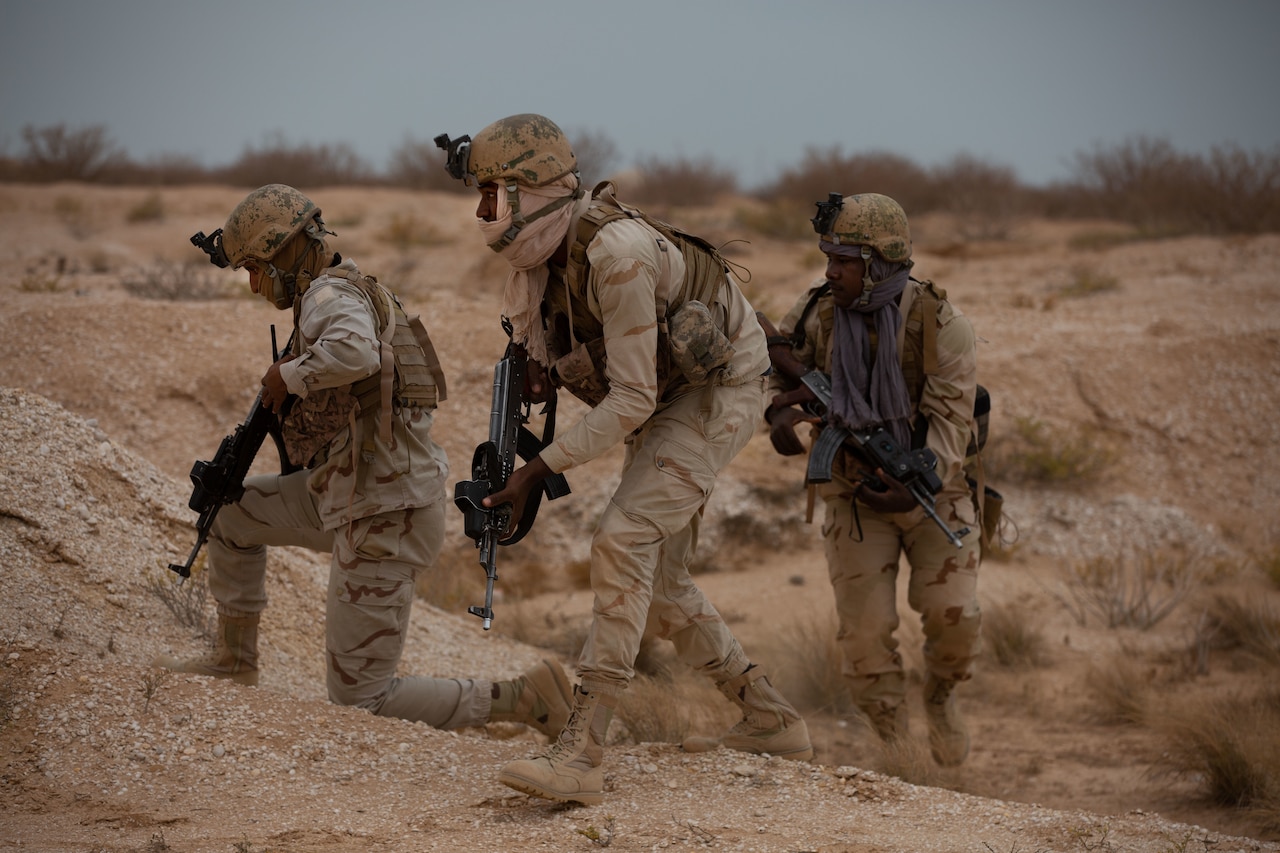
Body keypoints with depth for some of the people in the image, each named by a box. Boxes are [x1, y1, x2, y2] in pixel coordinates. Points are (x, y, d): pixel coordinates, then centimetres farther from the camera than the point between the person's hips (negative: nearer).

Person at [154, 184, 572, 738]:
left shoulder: (331, 295, -16)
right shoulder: (348, 293, 16)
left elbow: (355, 352, -41)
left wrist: (288, 375, -21)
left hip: (382, 518, -10)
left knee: (359, 698, -4)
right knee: (232, 510, 21)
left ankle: (522, 699, -6)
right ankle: (235, 660, 31)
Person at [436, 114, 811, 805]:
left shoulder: (618, 253, -33)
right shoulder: (544, 248, -6)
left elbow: (631, 400, -30)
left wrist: (539, 470, -29)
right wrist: (546, 369, -12)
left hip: (716, 391, -10)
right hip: (663, 401, 10)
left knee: (623, 540, -23)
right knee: (657, 584, 11)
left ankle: (580, 754, -29)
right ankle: (770, 721, 26)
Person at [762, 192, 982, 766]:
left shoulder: (939, 323, -15)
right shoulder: (816, 312, -7)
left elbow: (950, 417, -18)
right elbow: (775, 376, 3)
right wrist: (782, 411, -21)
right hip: (856, 495, 2)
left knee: (954, 618, -13)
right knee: (865, 632, -6)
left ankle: (940, 697, 20)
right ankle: (890, 745, 11)